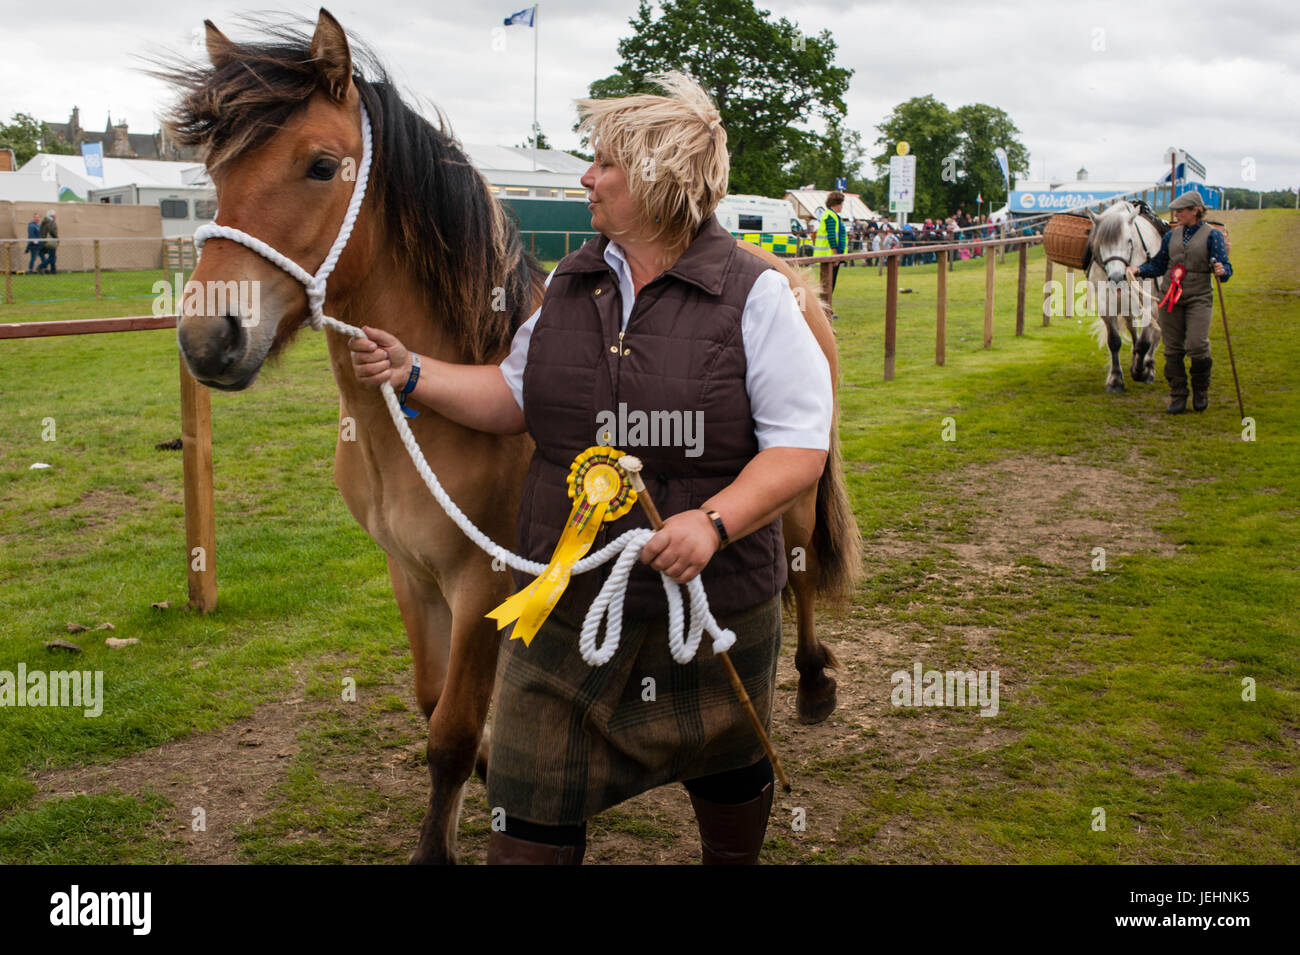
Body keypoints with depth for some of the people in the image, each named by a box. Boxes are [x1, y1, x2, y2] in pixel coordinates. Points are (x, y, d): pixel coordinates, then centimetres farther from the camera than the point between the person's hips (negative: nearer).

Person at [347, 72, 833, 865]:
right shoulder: (571, 284, 6)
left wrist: (714, 520, -28)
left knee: (727, 771, 21)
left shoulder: (754, 295, -11)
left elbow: (801, 447, -15)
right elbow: (516, 398, 14)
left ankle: (735, 860, 49)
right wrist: (413, 374, 2)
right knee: (534, 800, 6)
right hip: (569, 599, 4)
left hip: (712, 597, -3)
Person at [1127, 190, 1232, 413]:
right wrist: (1139, 270, -2)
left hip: (1199, 297, -4)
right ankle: (1177, 396, 13)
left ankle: (1201, 389, 12)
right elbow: (1158, 265, 16)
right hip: (1172, 297, 4)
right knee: (1172, 349, 2)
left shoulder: (1212, 235, 0)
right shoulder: (1171, 236, 12)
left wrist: (1221, 270, -28)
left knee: (1196, 345, -14)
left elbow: (1226, 268, -6)